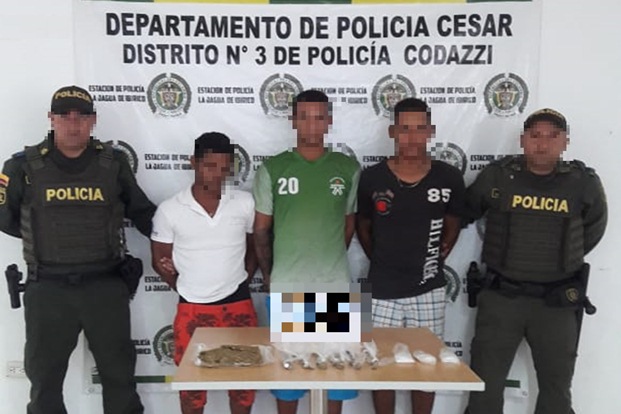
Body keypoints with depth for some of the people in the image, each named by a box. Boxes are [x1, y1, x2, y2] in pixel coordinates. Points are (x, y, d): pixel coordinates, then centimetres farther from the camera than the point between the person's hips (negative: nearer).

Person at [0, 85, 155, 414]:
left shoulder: (114, 163, 0)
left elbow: (141, 212, 10)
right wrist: (44, 238, 8)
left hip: (105, 286, 1)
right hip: (48, 289, 0)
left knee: (119, 370, 14)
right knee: (44, 374, 15)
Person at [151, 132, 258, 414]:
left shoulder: (246, 203, -3)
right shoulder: (169, 210, -7)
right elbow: (160, 261, 4)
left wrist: (241, 281, 3)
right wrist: (187, 289, 5)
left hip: (238, 305, 1)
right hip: (192, 309, -1)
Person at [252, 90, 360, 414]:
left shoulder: (349, 168, 1)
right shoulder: (272, 169, -2)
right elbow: (261, 229, 4)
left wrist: (330, 262, 12)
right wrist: (268, 275, 7)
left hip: (336, 286, 1)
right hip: (286, 287, -1)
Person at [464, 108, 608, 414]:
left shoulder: (584, 183, -5)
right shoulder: (496, 176, -7)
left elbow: (592, 231, 13)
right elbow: (465, 213, 10)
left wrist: (564, 259, 13)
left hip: (557, 302, 1)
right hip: (501, 296, -1)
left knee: (557, 386, 17)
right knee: (485, 383, 8)